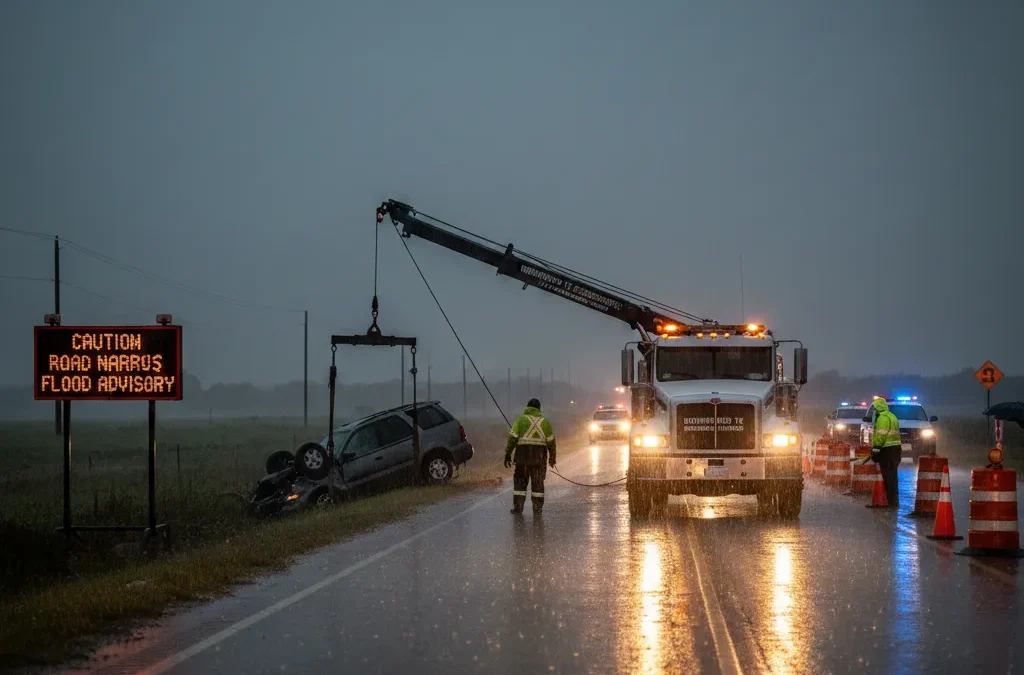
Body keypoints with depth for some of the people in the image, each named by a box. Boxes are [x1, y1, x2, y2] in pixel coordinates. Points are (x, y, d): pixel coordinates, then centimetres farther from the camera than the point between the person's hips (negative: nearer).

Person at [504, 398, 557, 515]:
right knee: (538, 482, 9)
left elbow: (512, 438, -5)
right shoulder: (544, 422, 7)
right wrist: (552, 458, 18)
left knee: (520, 480, 8)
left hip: (523, 454, -1)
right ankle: (538, 508, 9)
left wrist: (508, 455, -3)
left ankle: (518, 506, 3)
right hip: (539, 456, 1)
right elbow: (551, 441, 8)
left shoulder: (521, 420, 1)